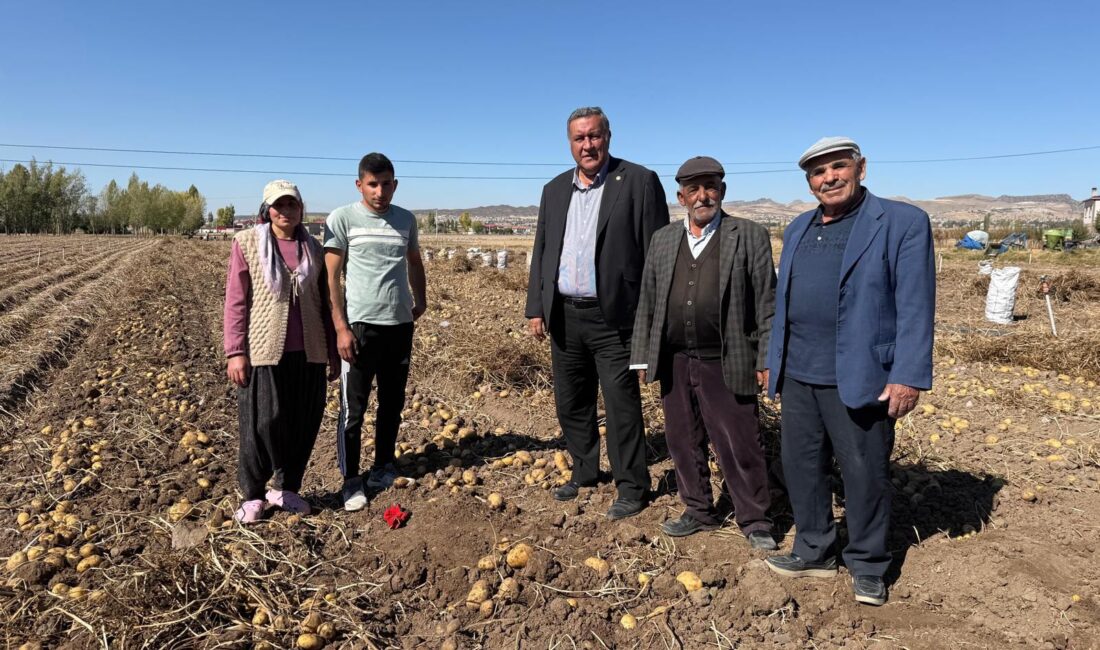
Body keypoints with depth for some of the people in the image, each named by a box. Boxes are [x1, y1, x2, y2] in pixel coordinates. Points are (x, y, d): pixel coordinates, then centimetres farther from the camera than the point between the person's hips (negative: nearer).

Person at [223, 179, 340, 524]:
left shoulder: (313, 248, 9)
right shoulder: (247, 243, 0)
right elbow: (235, 301, -2)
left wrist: (333, 350, 11)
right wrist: (235, 352, -8)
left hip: (308, 352, 3)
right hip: (264, 351, -3)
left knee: (304, 423, 8)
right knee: (262, 423, 2)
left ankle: (285, 488, 26)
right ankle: (252, 495, 19)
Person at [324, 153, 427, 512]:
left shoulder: (406, 219, 9)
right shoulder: (342, 219, -3)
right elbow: (331, 277, -5)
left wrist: (420, 300, 16)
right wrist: (341, 327, -11)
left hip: (400, 325, 4)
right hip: (360, 325, -4)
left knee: (392, 404, 14)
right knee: (353, 409, 1)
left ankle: (383, 469, 29)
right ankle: (351, 481, 13)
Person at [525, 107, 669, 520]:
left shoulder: (639, 181, -5)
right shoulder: (555, 190, 12)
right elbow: (541, 253, 14)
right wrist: (536, 307, 8)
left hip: (612, 316, -5)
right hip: (564, 316, 6)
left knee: (622, 404, 2)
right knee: (571, 403, 15)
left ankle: (632, 488, 17)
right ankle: (584, 471, 34)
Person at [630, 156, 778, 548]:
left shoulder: (750, 237, 0)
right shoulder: (663, 240, 11)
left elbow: (767, 304, -3)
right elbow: (647, 303, 12)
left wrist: (767, 361, -7)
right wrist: (642, 358, 9)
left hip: (726, 365, -4)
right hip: (674, 364, 4)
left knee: (740, 447, 3)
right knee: (684, 443, 13)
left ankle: (754, 521, 21)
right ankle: (699, 511, 31)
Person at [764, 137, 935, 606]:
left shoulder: (903, 223, -6)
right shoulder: (799, 229, 14)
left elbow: (915, 305, -12)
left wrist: (908, 375, -17)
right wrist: (774, 360, 15)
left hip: (859, 378, -6)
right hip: (798, 375, 6)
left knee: (865, 473, 7)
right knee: (800, 466, 13)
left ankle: (867, 566, 27)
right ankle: (815, 552, 31)